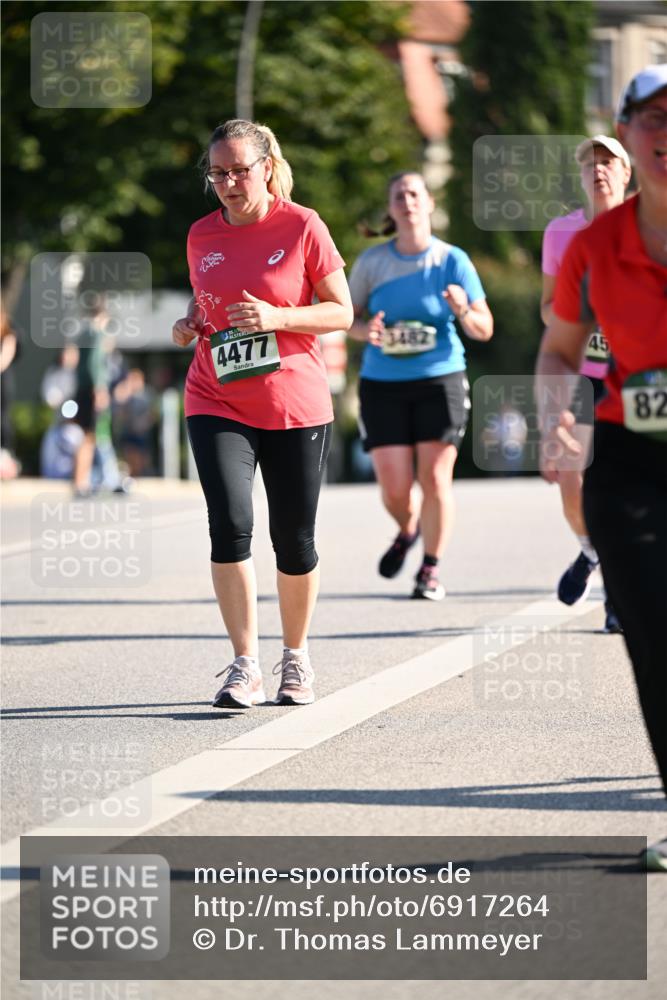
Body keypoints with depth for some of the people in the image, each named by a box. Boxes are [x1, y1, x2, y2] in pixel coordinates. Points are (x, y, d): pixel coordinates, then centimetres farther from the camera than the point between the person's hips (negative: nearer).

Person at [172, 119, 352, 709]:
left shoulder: (302, 227, -5)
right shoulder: (202, 235, 6)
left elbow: (342, 311, -4)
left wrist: (276, 317, -18)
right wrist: (190, 326, 0)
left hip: (296, 406, -2)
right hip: (217, 405, 2)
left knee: (295, 541, 5)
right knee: (230, 525, -16)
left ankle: (296, 656, 27)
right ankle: (244, 667, -10)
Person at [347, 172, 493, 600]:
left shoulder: (453, 260, -2)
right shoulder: (372, 261, 1)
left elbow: (484, 330, -1)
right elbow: (348, 316, 11)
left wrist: (463, 311, -22)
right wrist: (366, 330, -12)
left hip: (441, 379, -1)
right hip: (382, 384, 1)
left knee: (435, 477, -7)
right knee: (395, 489, -4)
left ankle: (431, 569, 10)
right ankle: (407, 532, 32)